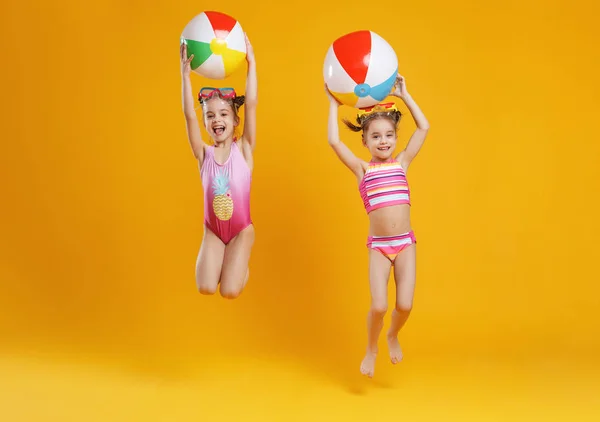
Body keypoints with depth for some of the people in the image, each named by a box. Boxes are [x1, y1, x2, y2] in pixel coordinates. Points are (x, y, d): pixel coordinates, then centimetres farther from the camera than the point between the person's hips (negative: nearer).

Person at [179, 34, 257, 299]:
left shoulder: (243, 149, -7)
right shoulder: (204, 153, -4)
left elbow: (251, 104, -16)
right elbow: (189, 115, -16)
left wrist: (251, 62, -21)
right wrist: (186, 72, -23)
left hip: (241, 229, -2)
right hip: (212, 230, 2)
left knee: (229, 292, -11)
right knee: (205, 289, -12)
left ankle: (242, 262, 23)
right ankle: (226, 260, 21)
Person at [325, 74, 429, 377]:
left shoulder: (402, 162, 5)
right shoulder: (361, 169, 0)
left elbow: (424, 128, 2)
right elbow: (334, 141, -9)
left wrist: (404, 95, 5)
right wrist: (334, 104, -2)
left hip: (406, 243, 2)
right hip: (378, 246, -2)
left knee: (404, 306, -2)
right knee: (378, 306, -9)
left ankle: (393, 336, 33)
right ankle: (371, 349, 21)